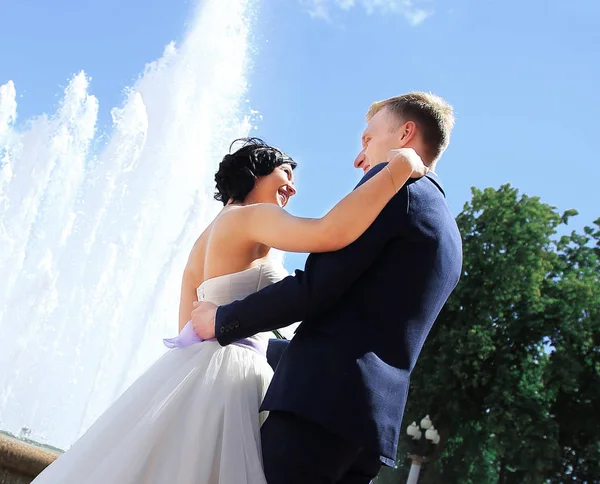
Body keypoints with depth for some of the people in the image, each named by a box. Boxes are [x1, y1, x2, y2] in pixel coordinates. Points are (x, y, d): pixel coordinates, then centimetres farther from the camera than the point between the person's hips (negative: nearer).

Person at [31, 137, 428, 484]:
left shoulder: (208, 237, 21)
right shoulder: (253, 216, -8)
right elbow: (332, 232, -26)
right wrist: (399, 168, -17)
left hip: (200, 368, 10)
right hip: (226, 374, -10)